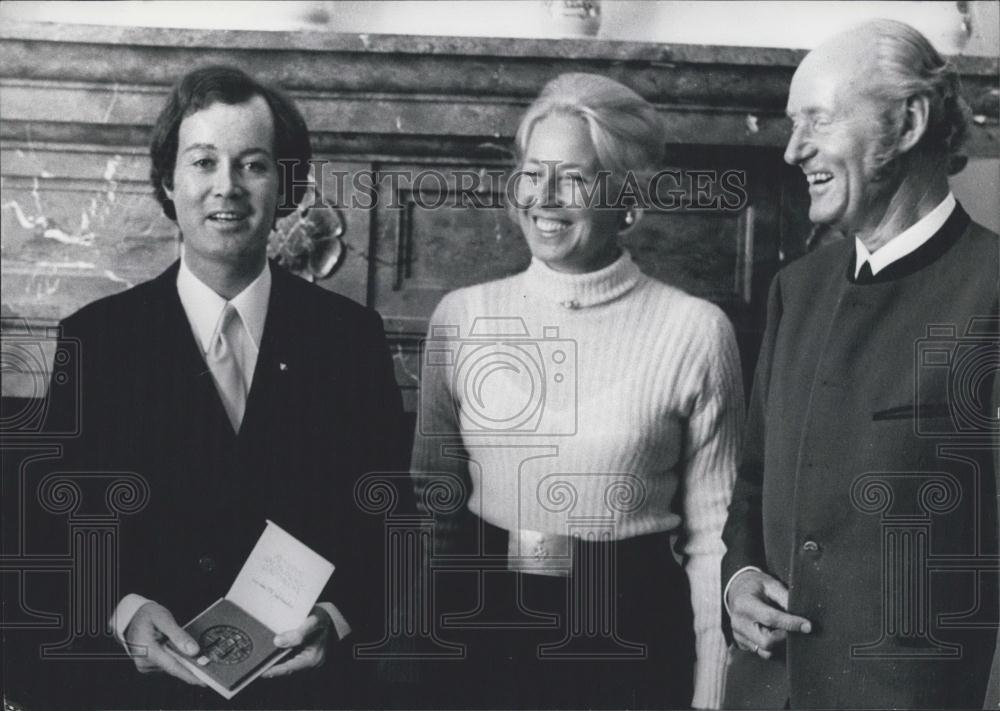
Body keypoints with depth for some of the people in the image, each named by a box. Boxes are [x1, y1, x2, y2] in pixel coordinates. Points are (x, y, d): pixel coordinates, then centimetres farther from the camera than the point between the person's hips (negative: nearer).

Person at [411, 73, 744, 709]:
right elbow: (431, 501, 7)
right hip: (483, 630, 2)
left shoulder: (695, 332, -9)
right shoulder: (462, 316, -1)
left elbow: (712, 532, -4)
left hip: (631, 636, -2)